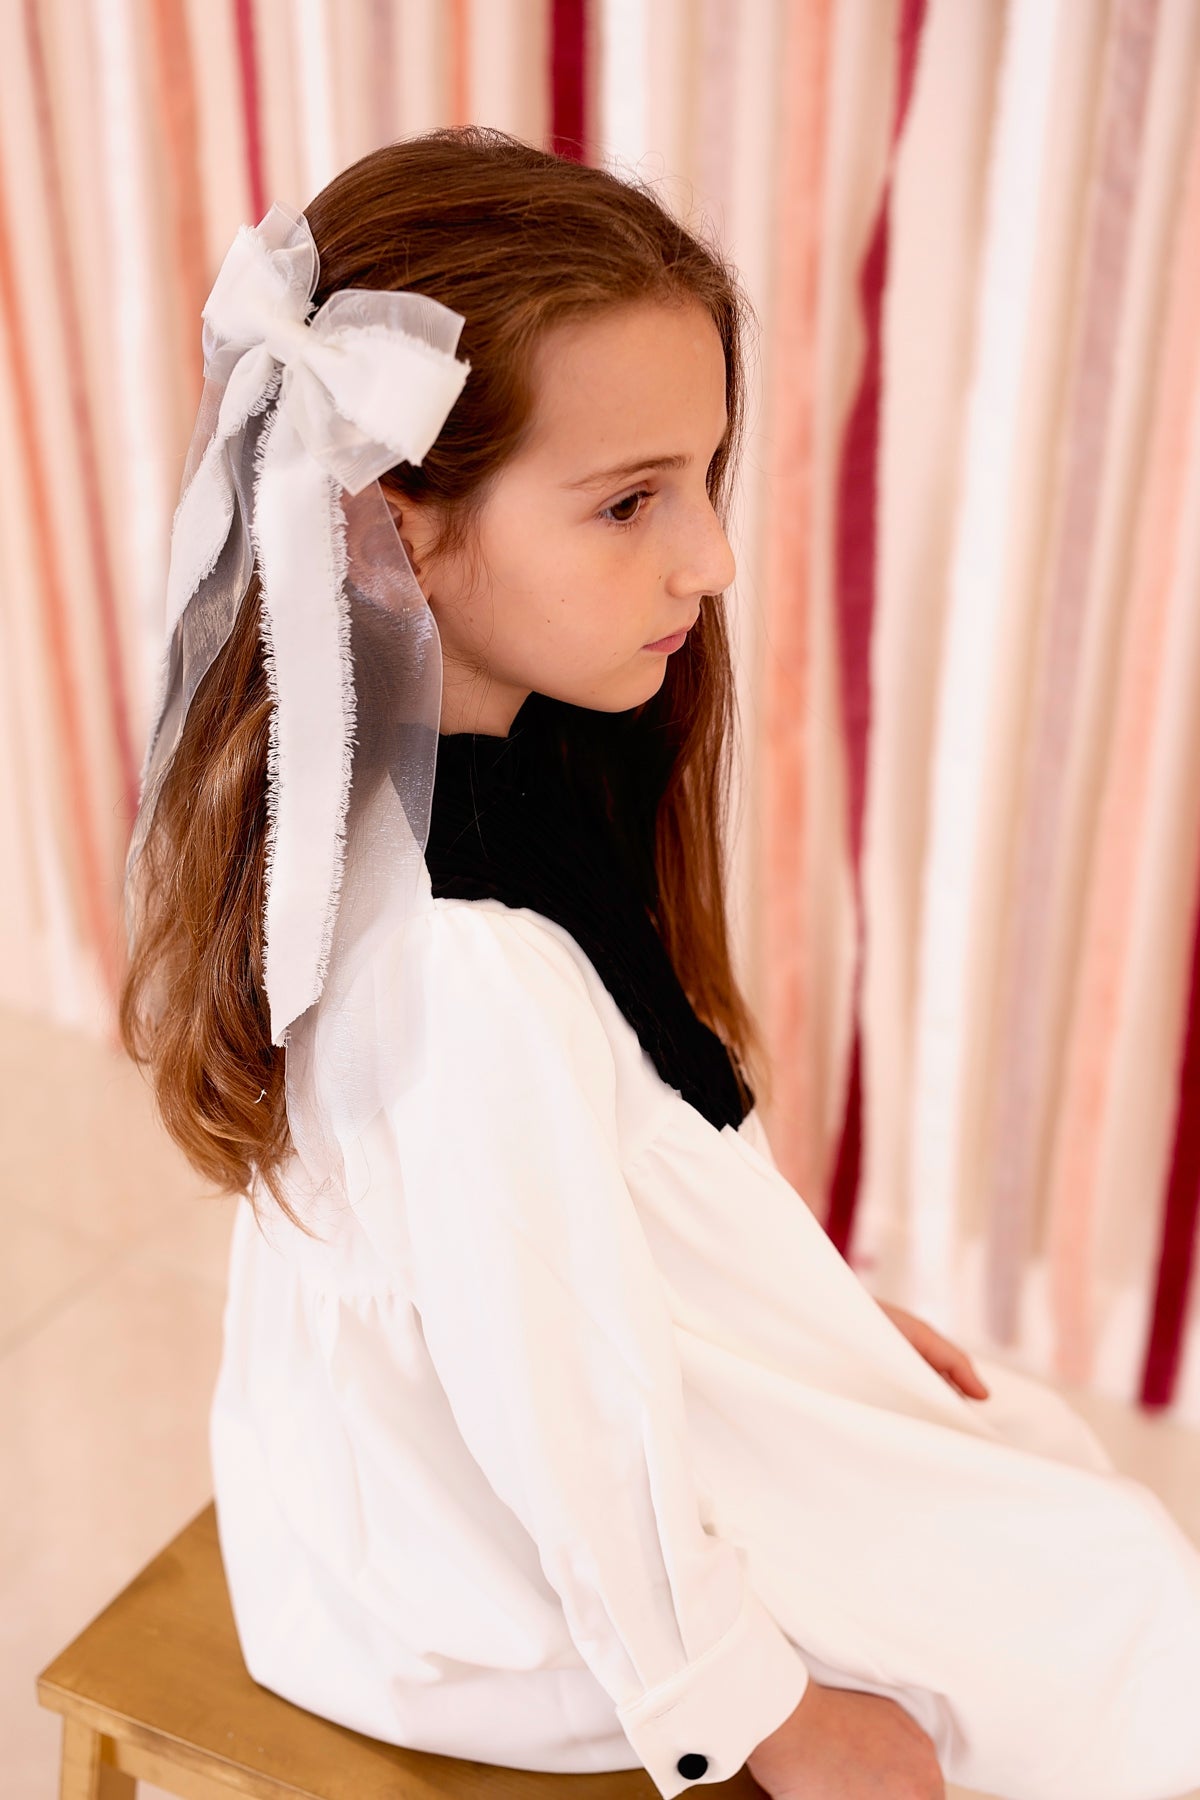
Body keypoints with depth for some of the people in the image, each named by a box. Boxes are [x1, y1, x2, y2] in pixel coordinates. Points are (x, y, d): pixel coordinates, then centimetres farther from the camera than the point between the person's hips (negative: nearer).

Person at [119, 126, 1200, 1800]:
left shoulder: (483, 775, -9)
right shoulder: (473, 971, -39)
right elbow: (560, 1409, -28)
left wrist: (826, 1294, 11)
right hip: (512, 1581, -8)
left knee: (1043, 1451, 18)